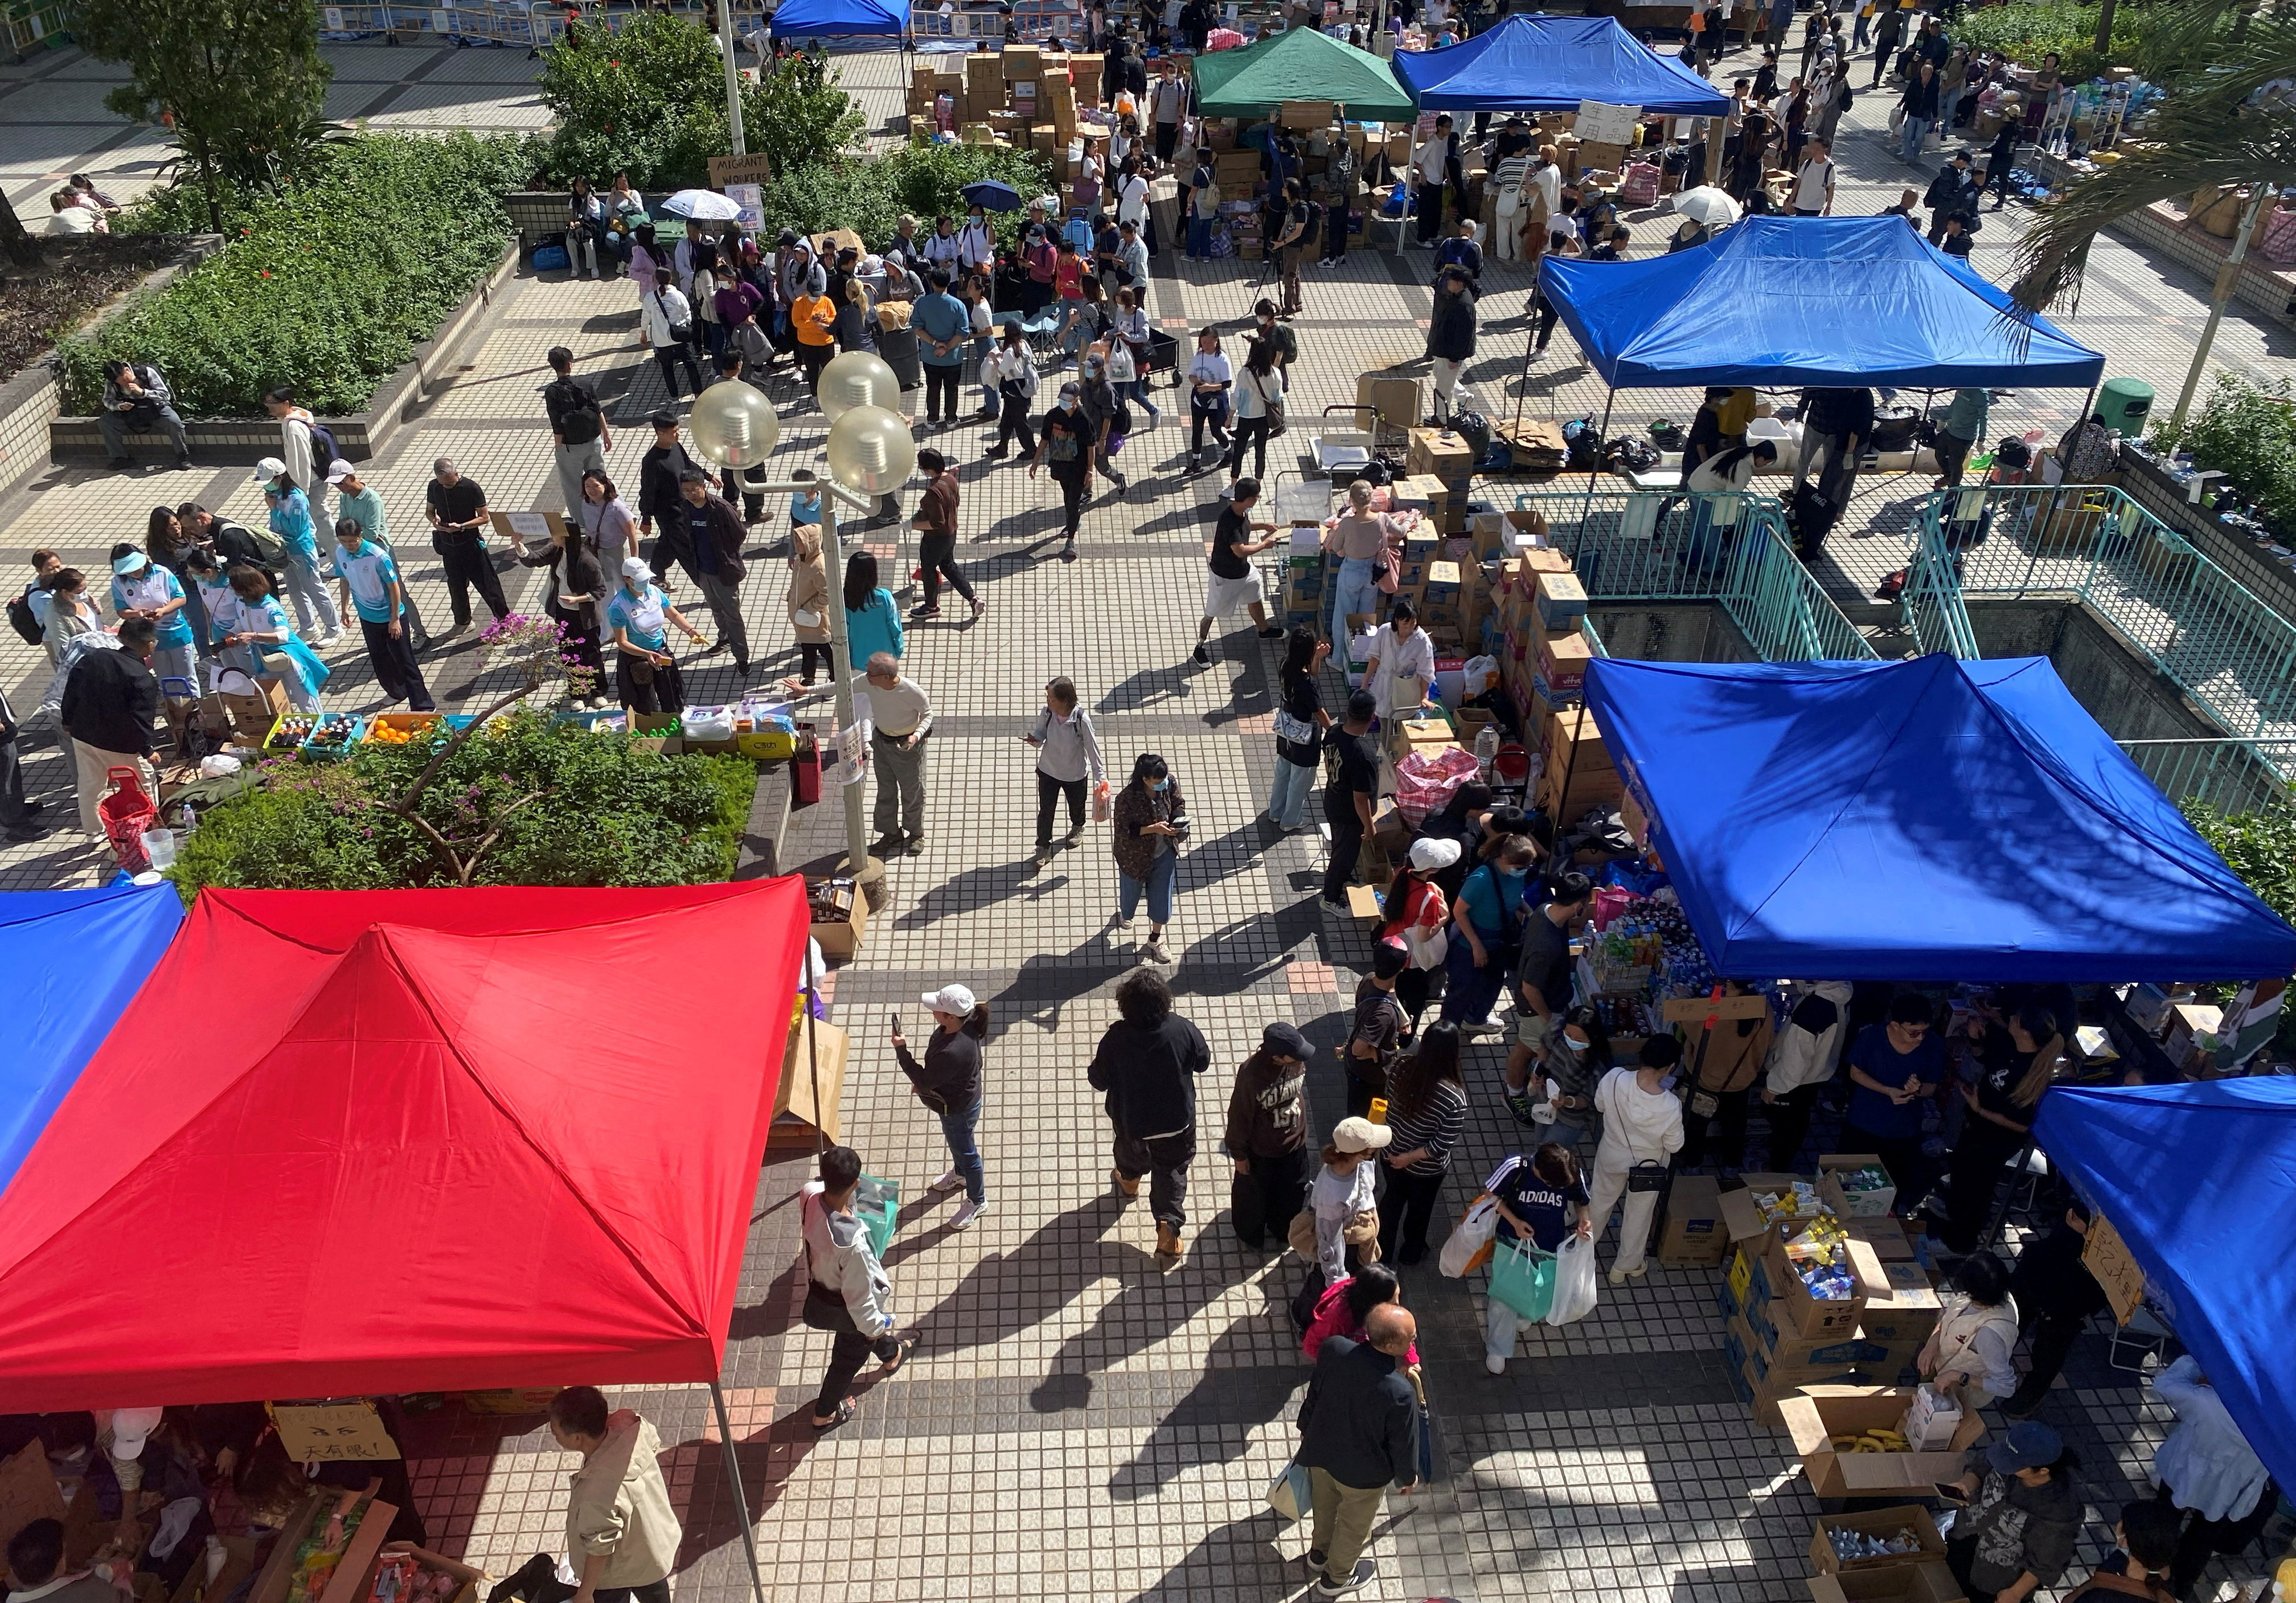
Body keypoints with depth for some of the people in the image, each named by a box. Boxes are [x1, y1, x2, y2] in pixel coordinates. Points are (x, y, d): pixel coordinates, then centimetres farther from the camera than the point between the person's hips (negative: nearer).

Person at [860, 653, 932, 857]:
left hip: (908, 744, -4)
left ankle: (916, 834, 34)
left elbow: (928, 713, -14)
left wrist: (917, 735, -31)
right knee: (885, 790, 18)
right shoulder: (866, 683, -21)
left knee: (912, 790, 13)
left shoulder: (912, 690, -32)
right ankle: (891, 833, 37)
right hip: (881, 740, 4)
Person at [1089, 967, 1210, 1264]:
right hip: (1177, 1122, 0)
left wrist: (1097, 1058, 5)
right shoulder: (1182, 1030, -25)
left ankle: (1128, 1182, 63)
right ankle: (1168, 1230, 10)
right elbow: (1203, 1062, -5)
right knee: (1172, 1173, 21)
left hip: (1132, 1123, 1)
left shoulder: (1116, 1037, -28)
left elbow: (1099, 1081, -14)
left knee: (1131, 1157, 32)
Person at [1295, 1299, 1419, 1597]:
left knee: (1325, 1506, 34)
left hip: (1321, 1451, 4)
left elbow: (1314, 1394, -7)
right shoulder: (1400, 1393, -39)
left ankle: (1320, 1550, 61)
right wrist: (1407, 1476, 2)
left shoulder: (1333, 1348, -27)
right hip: (1362, 1471, -4)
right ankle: (1337, 1577, 52)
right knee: (1354, 1523, 27)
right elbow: (1403, 1443, -20)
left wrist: (1307, 1428, 13)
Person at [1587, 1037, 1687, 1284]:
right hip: (1647, 1166, -2)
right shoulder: (1670, 1107, -36)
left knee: (1600, 1202, 30)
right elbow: (1674, 1146, -18)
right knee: (1639, 1215, 26)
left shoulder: (1615, 1078, -31)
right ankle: (1626, 1266, 48)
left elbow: (1599, 1106, -8)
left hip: (1612, 1156, 2)